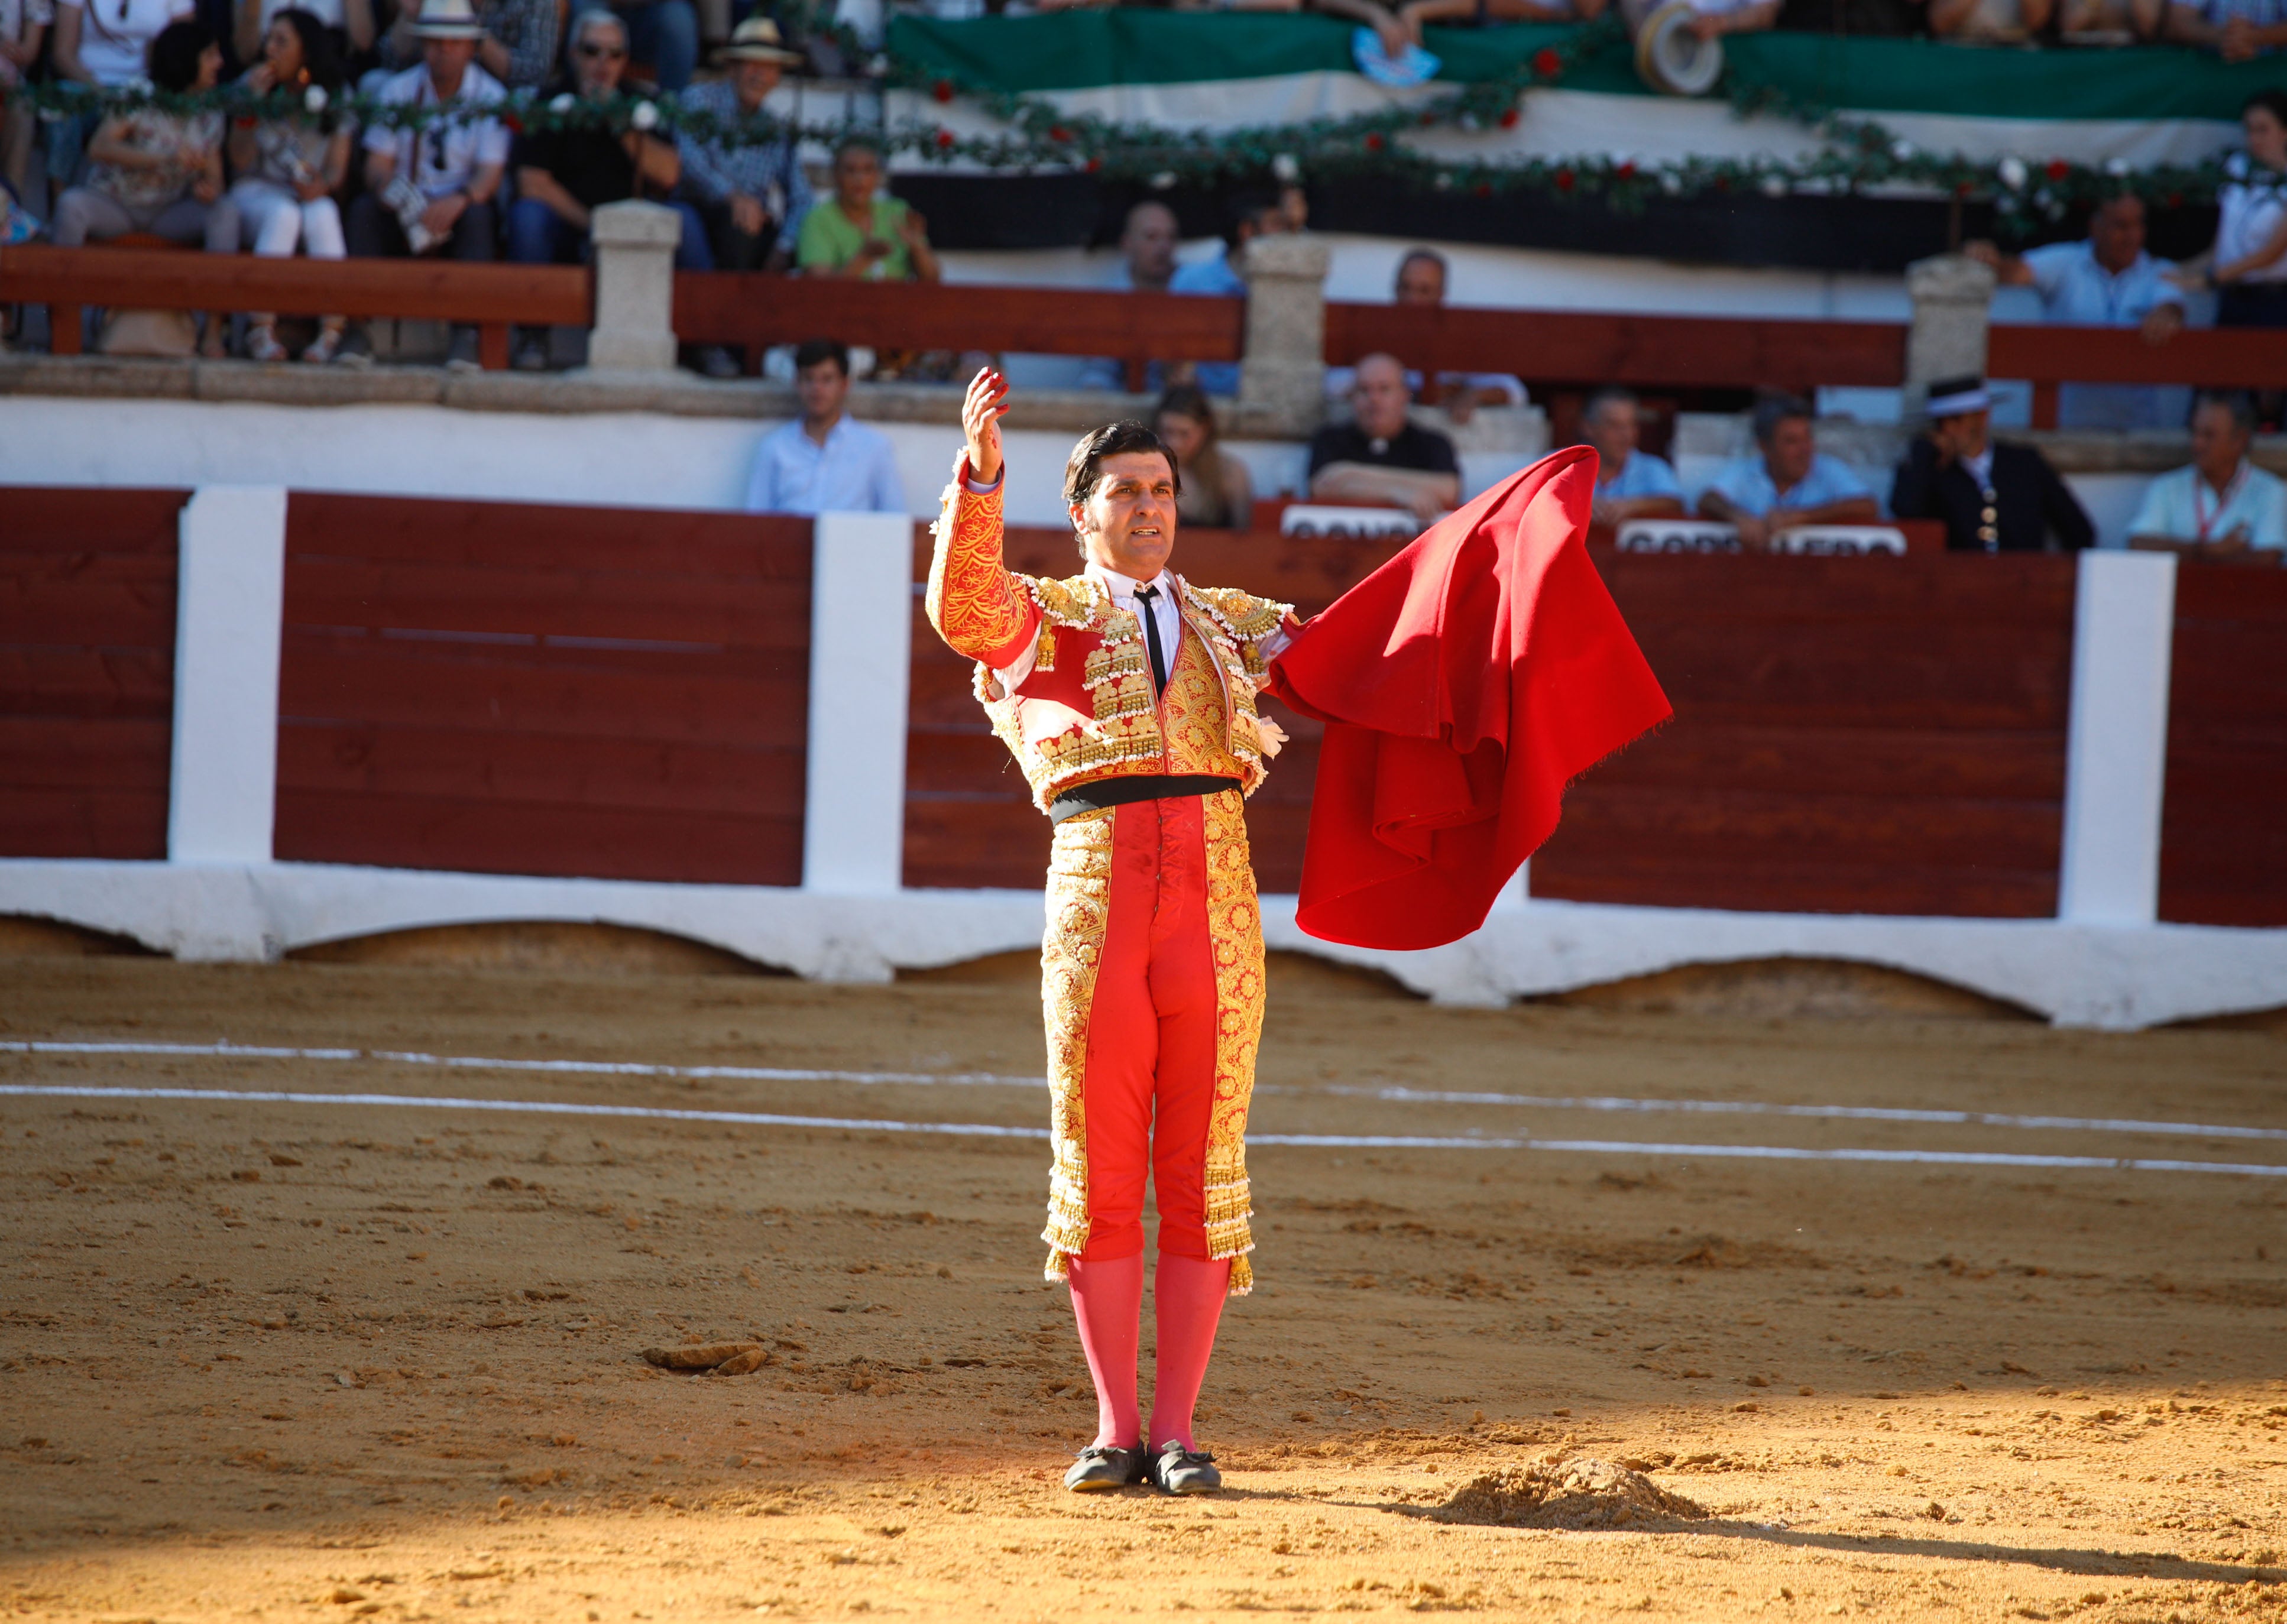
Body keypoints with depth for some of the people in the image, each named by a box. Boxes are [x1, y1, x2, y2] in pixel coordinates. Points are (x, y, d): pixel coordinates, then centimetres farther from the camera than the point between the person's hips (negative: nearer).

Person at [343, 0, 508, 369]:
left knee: (477, 215, -34)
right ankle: (358, 330, -33)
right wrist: (399, 197, -25)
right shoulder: (397, 92, 6)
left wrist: (458, 201, -33)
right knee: (363, 209, -28)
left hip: (458, 213, -2)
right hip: (406, 214, 2)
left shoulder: (490, 98, -1)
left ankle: (467, 335, -40)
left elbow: (490, 174, -11)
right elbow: (377, 167, -1)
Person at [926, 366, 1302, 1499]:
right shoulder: (1041, 618, 10)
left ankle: (1176, 1430, 5)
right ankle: (1116, 1429, 7)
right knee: (1099, 1166, 0)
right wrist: (979, 471, -27)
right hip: (1095, 898, -2)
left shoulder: (1225, 623, 21)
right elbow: (962, 603, -11)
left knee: (1201, 1172, 0)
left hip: (1215, 905, 2)